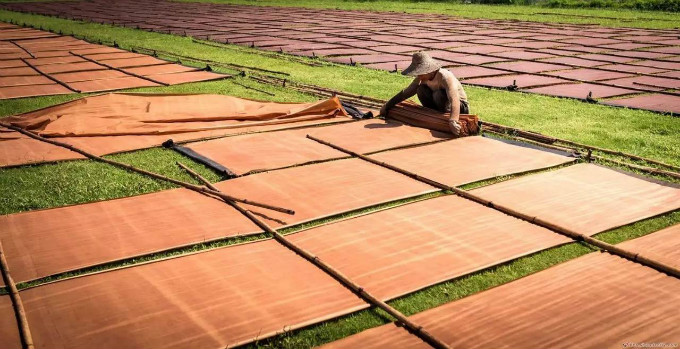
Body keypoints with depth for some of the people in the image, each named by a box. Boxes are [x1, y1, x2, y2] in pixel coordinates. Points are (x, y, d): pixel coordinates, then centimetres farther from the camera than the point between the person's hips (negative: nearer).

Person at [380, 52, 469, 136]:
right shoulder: (421, 78, -10)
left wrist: (452, 121, -65)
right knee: (421, 90, -15)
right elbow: (406, 92, 1)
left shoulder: (445, 77, -32)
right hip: (441, 106, 6)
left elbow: (454, 100, -47)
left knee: (439, 94, -35)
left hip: (460, 106, -6)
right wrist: (387, 106, -4)